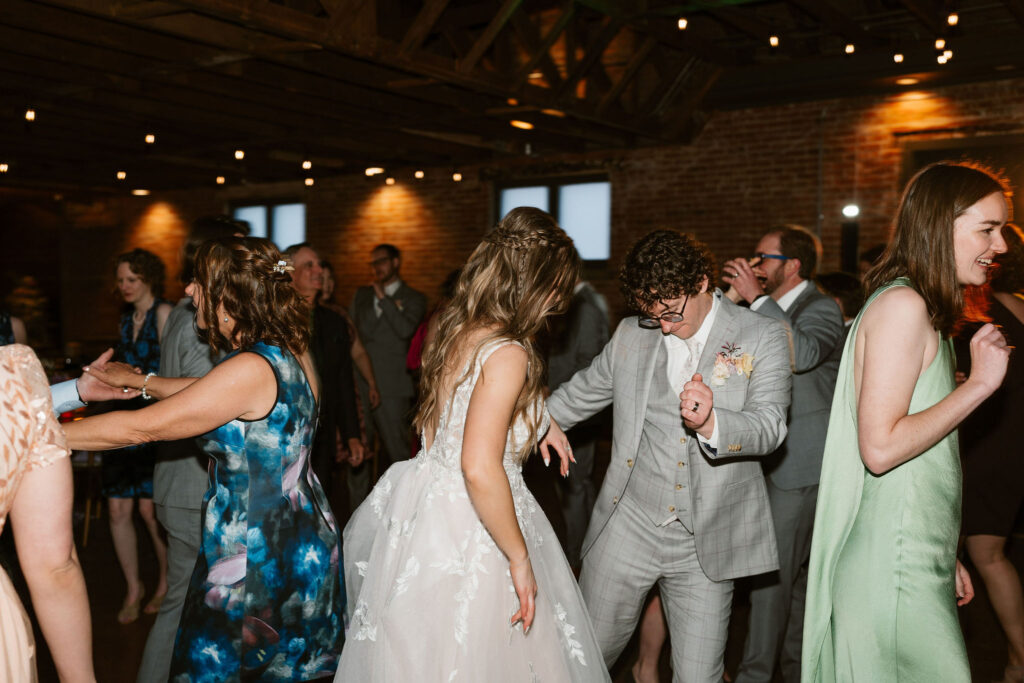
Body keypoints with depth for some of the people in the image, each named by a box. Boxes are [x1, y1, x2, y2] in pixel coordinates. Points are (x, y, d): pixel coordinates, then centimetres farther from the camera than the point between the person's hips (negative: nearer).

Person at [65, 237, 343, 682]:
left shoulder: (251, 369, -25)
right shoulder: (290, 352, 1)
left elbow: (141, 428, -20)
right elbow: (210, 393, 18)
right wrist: (138, 381, 21)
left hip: (258, 558, -8)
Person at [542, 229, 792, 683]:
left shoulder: (763, 337, -3)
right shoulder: (630, 335, 6)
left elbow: (770, 428, -14)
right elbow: (584, 390, 22)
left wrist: (711, 423, -34)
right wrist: (547, 418, 4)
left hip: (705, 545, -2)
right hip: (626, 528, 2)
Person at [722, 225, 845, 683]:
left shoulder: (822, 309, -10)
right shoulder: (775, 311, 17)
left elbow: (802, 354, -31)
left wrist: (755, 298, -28)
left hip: (799, 463, -9)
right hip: (774, 458, 9)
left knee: (774, 570, -6)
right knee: (793, 569, 18)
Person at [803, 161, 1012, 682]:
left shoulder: (921, 310, 16)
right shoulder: (902, 305, -15)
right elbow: (880, 448, -22)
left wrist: (944, 558, 19)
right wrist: (979, 382, -14)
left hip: (915, 563, 9)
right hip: (893, 571, -9)